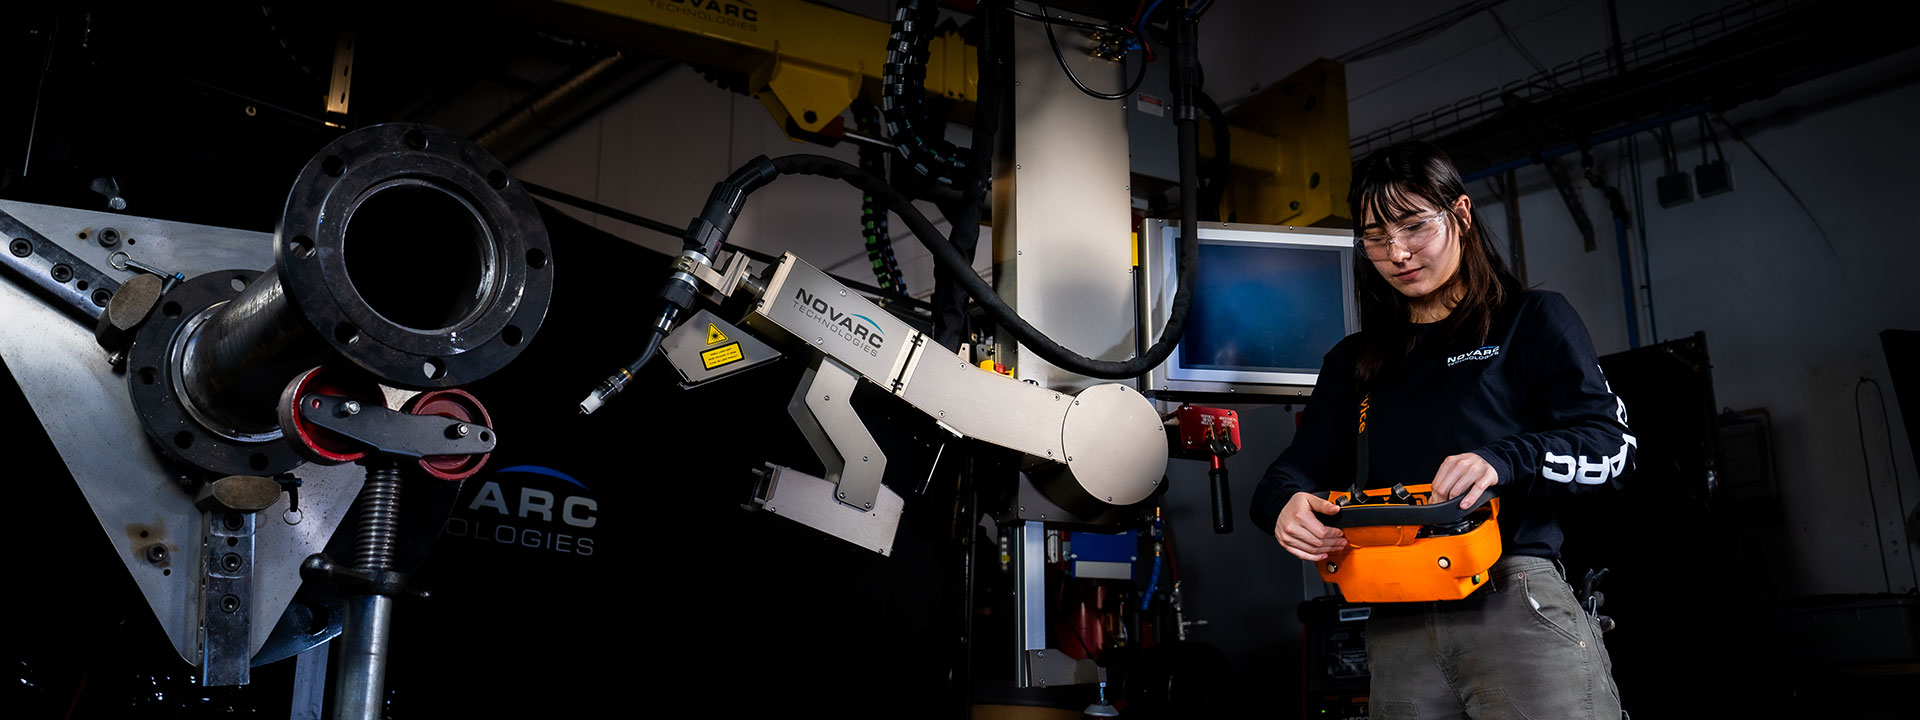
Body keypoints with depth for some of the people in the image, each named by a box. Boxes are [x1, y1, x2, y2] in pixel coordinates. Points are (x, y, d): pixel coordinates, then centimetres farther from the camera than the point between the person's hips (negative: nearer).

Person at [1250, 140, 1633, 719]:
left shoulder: (1532, 320, 9)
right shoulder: (1353, 362, 20)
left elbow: (1612, 445, -1)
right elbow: (1297, 469, 13)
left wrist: (1504, 462, -21)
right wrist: (1287, 505, -12)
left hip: (1519, 609, -3)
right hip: (1397, 631, 4)